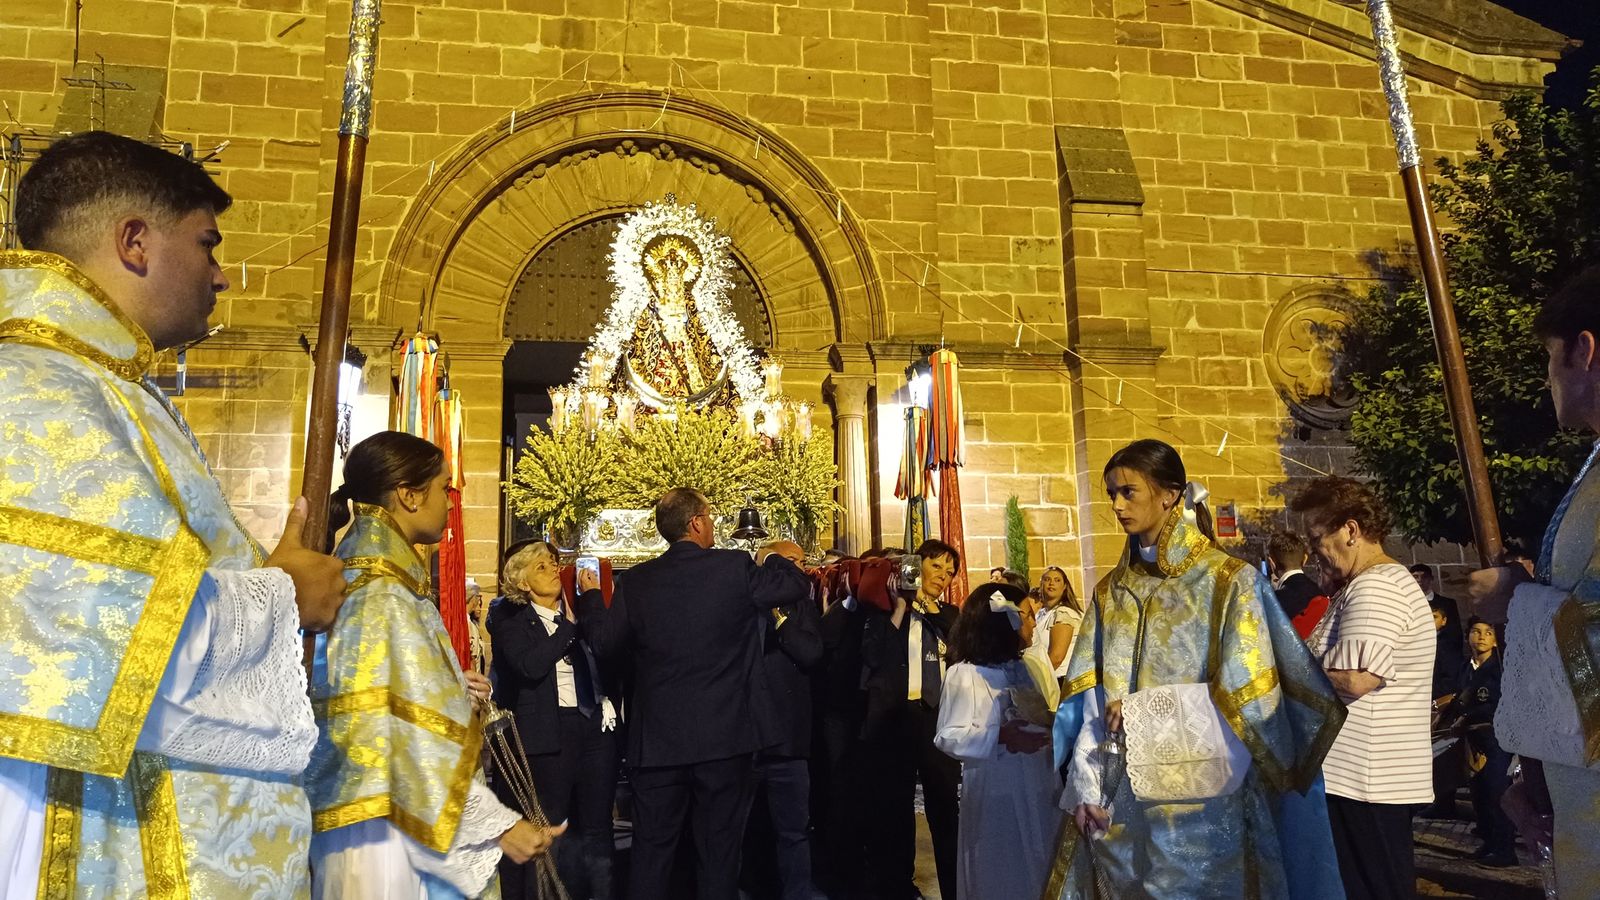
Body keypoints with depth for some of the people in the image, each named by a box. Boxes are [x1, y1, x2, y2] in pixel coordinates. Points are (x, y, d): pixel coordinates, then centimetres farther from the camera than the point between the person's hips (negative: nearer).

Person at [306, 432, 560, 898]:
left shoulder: (361, 577, 8)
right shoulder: (384, 598, -20)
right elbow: (412, 740, -23)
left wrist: (452, 690, 12)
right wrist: (496, 824, -19)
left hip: (384, 819, 9)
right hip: (387, 828, -9)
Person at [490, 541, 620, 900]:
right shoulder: (511, 620, -2)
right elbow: (531, 666, -19)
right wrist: (571, 623, -15)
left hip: (597, 725, 4)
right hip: (550, 731, -4)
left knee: (596, 823, 11)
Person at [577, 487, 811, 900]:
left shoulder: (635, 581, -2)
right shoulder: (736, 568, -9)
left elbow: (607, 646, 2)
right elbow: (798, 585, 0)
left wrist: (589, 598, 18)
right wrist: (772, 559, 19)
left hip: (656, 741, 2)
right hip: (725, 740, -2)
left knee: (651, 851, 14)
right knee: (719, 851, 10)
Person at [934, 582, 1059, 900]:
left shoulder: (1027, 668, 10)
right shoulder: (963, 674, -10)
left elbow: (1041, 720, 14)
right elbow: (949, 737, -17)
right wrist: (999, 737, -27)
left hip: (1039, 789, 6)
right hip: (995, 793, -6)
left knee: (1040, 871, 14)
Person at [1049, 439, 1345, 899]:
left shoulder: (1229, 581, -6)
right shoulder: (1110, 592, 8)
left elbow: (1249, 698, -11)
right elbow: (1089, 702, 5)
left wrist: (1145, 709, -11)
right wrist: (1086, 787, -3)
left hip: (1200, 796, -4)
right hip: (1119, 797, 4)